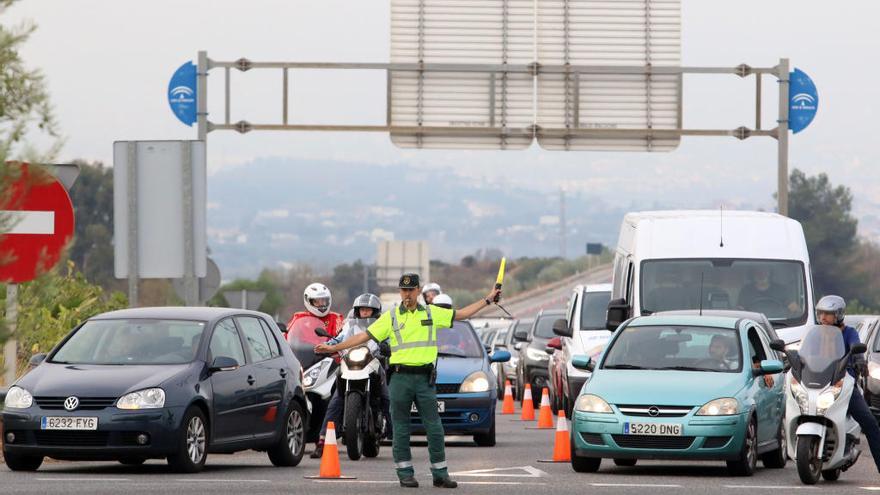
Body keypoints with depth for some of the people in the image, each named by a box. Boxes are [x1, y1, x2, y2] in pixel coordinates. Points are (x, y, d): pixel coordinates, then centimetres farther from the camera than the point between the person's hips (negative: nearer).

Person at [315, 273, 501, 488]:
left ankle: (440, 474, 4)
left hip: (425, 378, 1)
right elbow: (365, 336, 5)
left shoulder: (432, 313, 10)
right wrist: (334, 348, 0)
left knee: (434, 428, -2)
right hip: (401, 377, -1)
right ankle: (405, 473, 9)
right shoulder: (391, 317, 5)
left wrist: (487, 300, 15)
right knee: (401, 428, 2)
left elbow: (461, 314, 17)